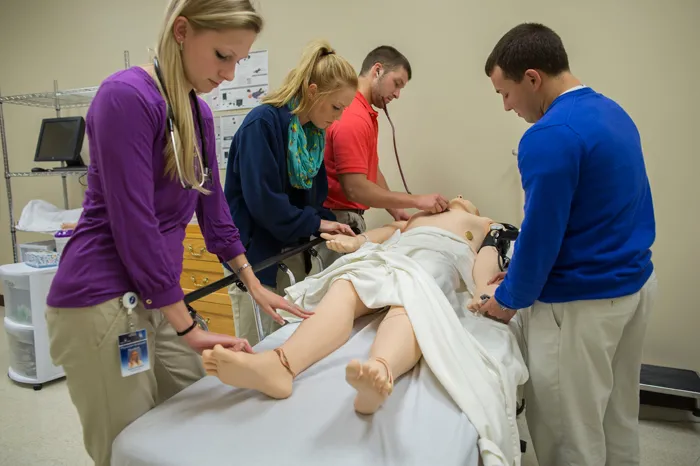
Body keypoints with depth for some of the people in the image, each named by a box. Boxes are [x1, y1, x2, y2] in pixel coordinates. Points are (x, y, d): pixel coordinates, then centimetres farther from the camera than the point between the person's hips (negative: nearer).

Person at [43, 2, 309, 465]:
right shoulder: (127, 96, -18)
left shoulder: (200, 113, 7)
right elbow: (133, 225, -22)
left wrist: (254, 283, 15)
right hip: (102, 302, -8)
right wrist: (190, 329, -17)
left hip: (156, 300, 8)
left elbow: (213, 205, 13)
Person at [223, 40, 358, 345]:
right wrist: (316, 223, -13)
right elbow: (263, 200, -22)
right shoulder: (263, 123, -18)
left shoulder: (314, 132, 7)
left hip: (292, 250, 7)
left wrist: (330, 226, -5)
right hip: (255, 253, -7)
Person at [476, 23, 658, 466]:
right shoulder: (613, 112, 9)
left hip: (582, 303, -9)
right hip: (636, 283, 9)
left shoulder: (550, 135, -22)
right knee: (619, 421, 24)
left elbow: (540, 234, -21)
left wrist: (509, 299, -3)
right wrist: (522, 274, 14)